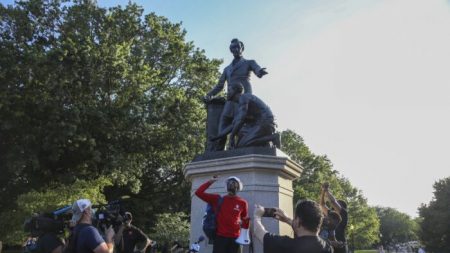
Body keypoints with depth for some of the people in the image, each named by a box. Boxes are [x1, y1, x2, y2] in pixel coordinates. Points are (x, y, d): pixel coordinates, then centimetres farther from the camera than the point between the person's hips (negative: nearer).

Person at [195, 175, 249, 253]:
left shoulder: (242, 203, 4)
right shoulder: (218, 199, 2)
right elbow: (198, 193, -2)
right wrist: (210, 182, -6)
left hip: (235, 238, 1)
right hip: (220, 237, -1)